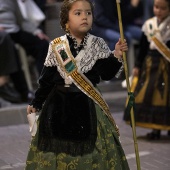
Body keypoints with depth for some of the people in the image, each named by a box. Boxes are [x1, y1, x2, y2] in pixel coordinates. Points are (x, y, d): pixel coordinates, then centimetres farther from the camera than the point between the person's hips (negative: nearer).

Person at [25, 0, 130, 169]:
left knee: (89, 149, 3)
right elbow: (46, 79, 4)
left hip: (87, 105, 0)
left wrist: (116, 56, -21)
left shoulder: (98, 44, -1)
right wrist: (36, 103, 7)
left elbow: (107, 73, -6)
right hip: (59, 105, 0)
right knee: (57, 147, 7)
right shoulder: (56, 46, -2)